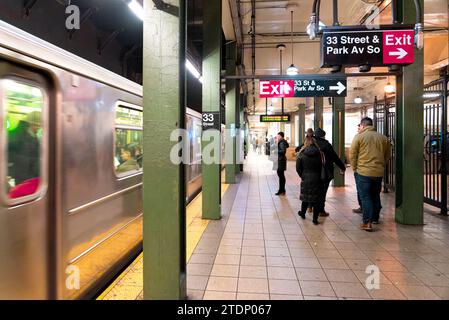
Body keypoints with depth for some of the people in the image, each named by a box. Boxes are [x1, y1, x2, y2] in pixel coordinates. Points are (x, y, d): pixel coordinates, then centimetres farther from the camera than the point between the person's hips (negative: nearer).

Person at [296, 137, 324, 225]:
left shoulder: (302, 154, -6)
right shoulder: (319, 154, -5)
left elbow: (298, 169, -4)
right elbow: (322, 166, -4)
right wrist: (320, 176, 8)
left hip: (306, 179, 0)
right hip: (317, 179, 0)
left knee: (305, 196, 17)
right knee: (317, 198, 6)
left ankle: (302, 213, 37)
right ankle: (315, 219, 9)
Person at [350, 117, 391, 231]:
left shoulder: (359, 137, -7)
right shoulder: (383, 137, 7)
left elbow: (352, 155, -8)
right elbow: (388, 154, 12)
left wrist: (355, 168, 4)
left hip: (363, 172, -5)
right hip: (379, 172, 5)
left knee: (365, 197, -1)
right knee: (375, 196, 19)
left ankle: (367, 222, -6)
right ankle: (375, 218, 31)